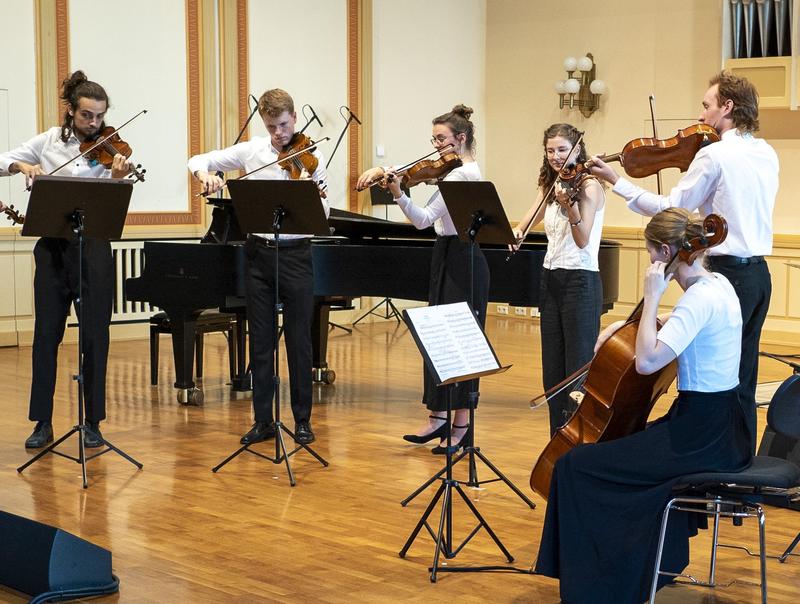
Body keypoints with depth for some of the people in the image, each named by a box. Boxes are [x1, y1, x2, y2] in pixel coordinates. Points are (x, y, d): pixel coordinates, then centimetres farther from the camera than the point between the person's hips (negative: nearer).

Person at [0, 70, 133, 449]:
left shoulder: (108, 151, -1)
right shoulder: (49, 141, 6)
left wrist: (116, 178, -29)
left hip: (93, 249, -2)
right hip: (52, 247, 2)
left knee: (94, 336, 1)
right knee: (46, 334, 5)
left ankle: (93, 422, 11)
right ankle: (42, 422, 13)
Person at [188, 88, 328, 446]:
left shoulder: (311, 158, -3)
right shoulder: (251, 151, 4)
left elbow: (323, 215, -9)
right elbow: (198, 160, 9)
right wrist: (205, 175, -13)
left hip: (296, 253, -2)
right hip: (259, 253, 2)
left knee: (299, 341, 2)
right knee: (260, 341, 7)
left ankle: (302, 419, 13)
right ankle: (263, 419, 15)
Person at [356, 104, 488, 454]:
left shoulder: (463, 173, -16)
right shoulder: (457, 170, 13)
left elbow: (425, 219, -22)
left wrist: (398, 194, -27)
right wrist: (381, 172, 1)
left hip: (463, 262, -10)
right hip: (447, 258, 10)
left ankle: (461, 426, 1)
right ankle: (438, 417, 17)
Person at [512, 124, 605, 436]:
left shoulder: (589, 186, -9)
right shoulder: (550, 187, 13)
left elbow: (582, 240, -18)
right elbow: (530, 221, 13)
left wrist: (570, 207, -35)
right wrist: (517, 231, -10)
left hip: (580, 281, -7)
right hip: (551, 279, 7)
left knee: (579, 370, -7)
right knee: (553, 369, 10)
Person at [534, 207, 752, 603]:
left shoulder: (701, 298, -21)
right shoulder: (717, 284, 9)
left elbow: (646, 361, -30)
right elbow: (680, 327, 29)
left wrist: (652, 296, -21)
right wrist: (625, 325, 15)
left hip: (701, 436, -10)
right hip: (720, 429, 10)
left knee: (577, 467, -8)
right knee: (630, 437, 35)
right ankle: (661, 561, 45)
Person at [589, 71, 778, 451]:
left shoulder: (714, 154, -13)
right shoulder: (767, 155, 10)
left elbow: (671, 210, -10)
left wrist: (617, 183, -4)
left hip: (727, 273, -8)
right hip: (759, 273, 8)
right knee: (742, 380, 14)